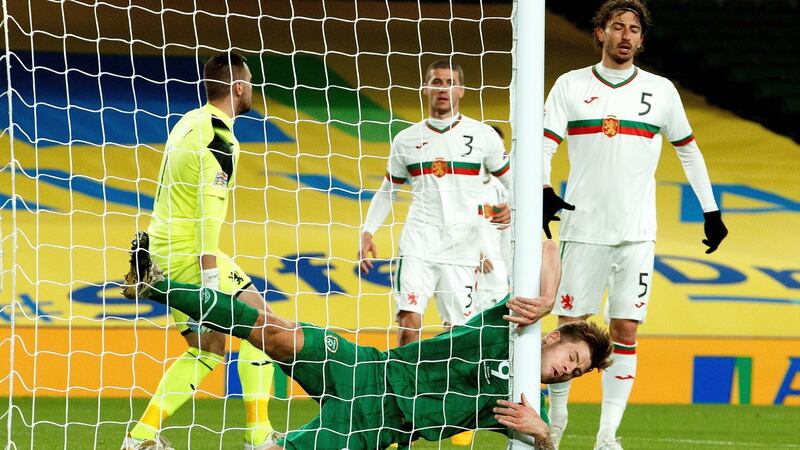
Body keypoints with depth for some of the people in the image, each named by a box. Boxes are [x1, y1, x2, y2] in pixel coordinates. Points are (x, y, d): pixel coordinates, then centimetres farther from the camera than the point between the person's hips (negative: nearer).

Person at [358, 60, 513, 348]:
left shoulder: (483, 135, 5)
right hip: (417, 245, 1)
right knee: (409, 320, -13)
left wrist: (512, 208, -10)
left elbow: (513, 182, 11)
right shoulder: (406, 139, 11)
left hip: (462, 249, -1)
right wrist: (367, 231, 8)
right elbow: (387, 192, 20)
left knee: (457, 329, -1)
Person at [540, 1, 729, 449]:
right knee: (569, 327, 1)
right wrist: (544, 191, -19)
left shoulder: (661, 90, 7)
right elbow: (545, 143, -1)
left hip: (636, 232, 1)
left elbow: (689, 150, 16)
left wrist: (711, 211, 13)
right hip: (583, 227, -1)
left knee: (626, 331, -3)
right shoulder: (570, 85, 4)